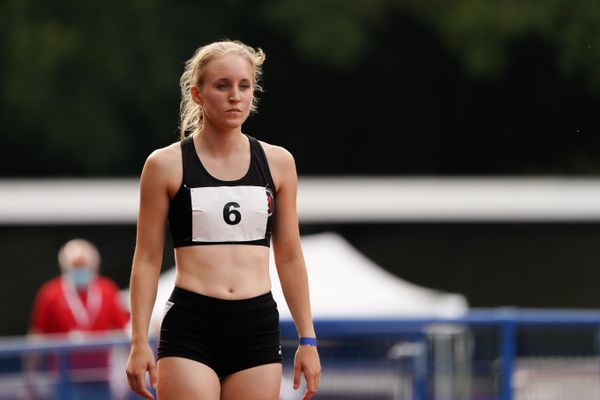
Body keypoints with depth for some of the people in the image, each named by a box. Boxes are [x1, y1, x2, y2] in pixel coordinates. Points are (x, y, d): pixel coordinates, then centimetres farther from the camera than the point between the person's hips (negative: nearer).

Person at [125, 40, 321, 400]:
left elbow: (290, 256, 14)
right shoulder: (166, 165, 1)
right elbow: (147, 259, 2)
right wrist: (139, 342, -3)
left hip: (258, 330, 3)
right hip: (189, 329, -3)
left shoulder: (277, 162, 9)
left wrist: (307, 339, 10)